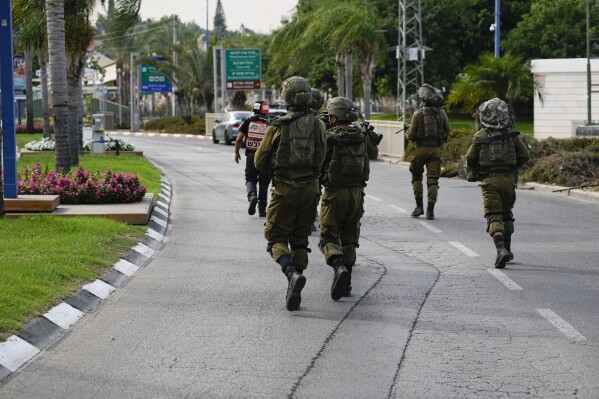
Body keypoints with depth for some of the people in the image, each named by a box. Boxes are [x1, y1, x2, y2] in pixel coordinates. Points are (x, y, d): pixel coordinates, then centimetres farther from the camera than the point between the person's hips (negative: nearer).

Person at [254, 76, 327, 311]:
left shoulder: (278, 127, -9)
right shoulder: (318, 125, 0)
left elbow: (260, 162, -3)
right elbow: (323, 158, 3)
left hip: (285, 189, -4)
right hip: (310, 188, 4)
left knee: (276, 238, 5)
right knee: (300, 240, 14)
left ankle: (293, 274, -23)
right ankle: (294, 293, 11)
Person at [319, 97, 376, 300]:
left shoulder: (329, 138, -13)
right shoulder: (362, 136, 2)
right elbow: (373, 154, 20)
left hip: (335, 192, -5)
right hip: (357, 191, 5)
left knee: (329, 237, 3)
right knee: (349, 239, 14)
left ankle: (339, 267, -25)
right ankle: (346, 283, 12)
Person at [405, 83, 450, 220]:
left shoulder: (418, 114, -9)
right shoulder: (442, 113, -1)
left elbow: (411, 135, -5)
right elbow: (447, 131, 9)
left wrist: (407, 132, 17)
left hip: (421, 148, -2)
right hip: (436, 149, 2)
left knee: (417, 177, 17)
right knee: (433, 179, 3)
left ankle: (419, 206, 12)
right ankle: (430, 210, -3)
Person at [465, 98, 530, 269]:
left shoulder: (480, 136, -4)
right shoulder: (511, 135, 1)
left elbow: (470, 158, 0)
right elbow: (525, 156, 5)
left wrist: (471, 174, 21)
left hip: (489, 180, -2)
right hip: (508, 179, 2)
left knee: (494, 216, -5)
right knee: (506, 214, 20)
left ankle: (501, 249, -26)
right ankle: (507, 250, 27)